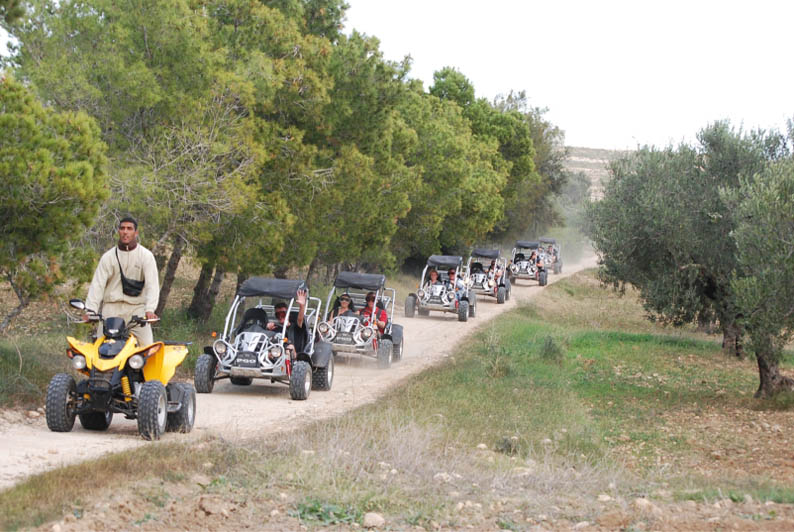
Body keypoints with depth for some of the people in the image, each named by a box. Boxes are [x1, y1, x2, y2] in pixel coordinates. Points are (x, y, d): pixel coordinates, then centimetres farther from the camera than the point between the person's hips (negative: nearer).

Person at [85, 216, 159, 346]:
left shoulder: (146, 256, 5)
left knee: (147, 346, -16)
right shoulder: (108, 256, 11)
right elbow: (97, 284, 5)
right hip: (111, 308, 1)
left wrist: (150, 309, -19)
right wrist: (90, 310, -8)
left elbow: (152, 284, -4)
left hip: (136, 308, -1)